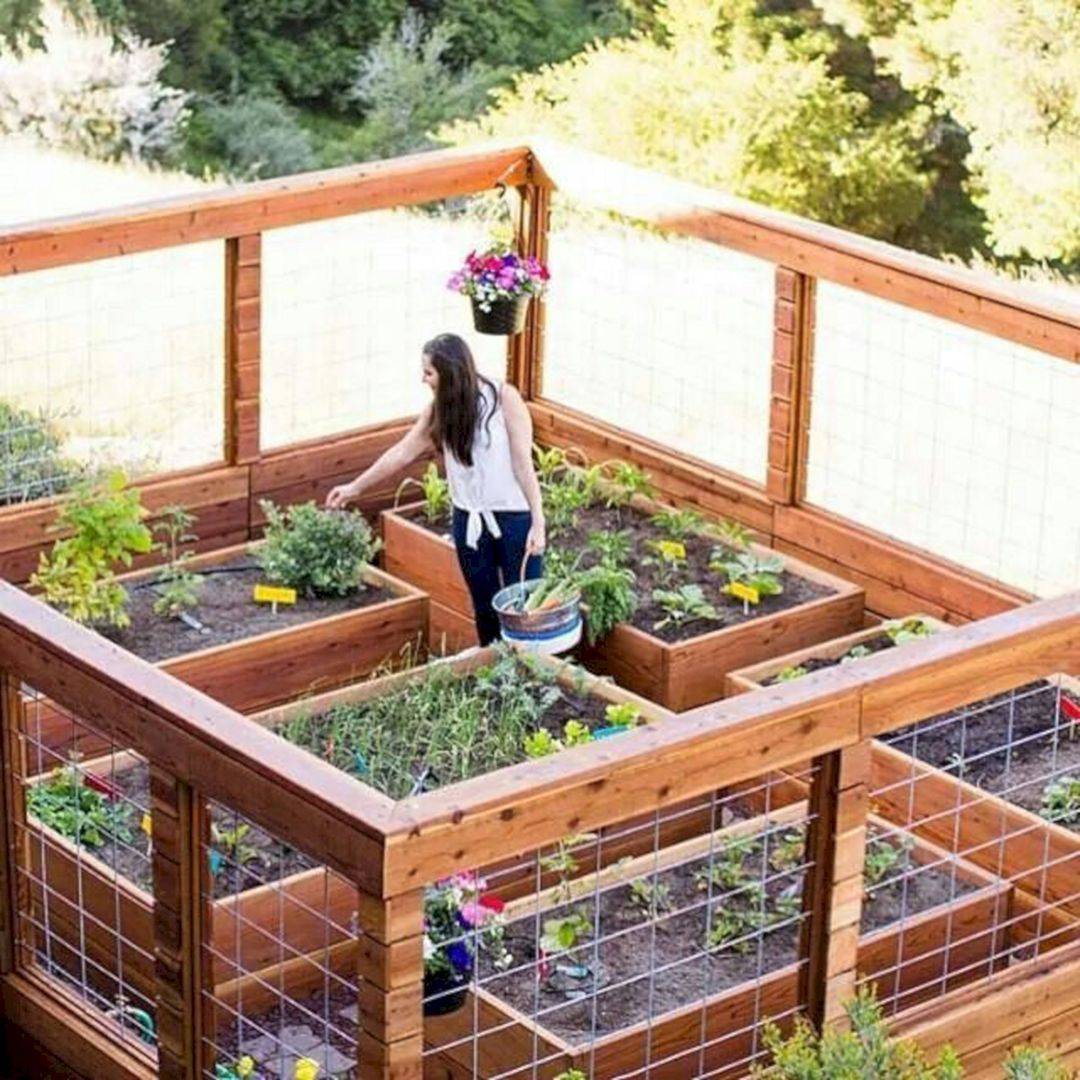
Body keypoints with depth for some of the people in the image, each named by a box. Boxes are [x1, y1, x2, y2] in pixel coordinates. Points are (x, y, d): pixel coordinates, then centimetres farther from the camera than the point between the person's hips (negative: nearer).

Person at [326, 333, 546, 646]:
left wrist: (538, 523, -15)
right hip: (470, 520, 5)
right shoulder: (439, 410, 2)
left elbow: (523, 464, -13)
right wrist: (355, 488, 16)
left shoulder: (504, 398, -13)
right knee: (484, 607, 11)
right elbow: (402, 453, 11)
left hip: (514, 517, -5)